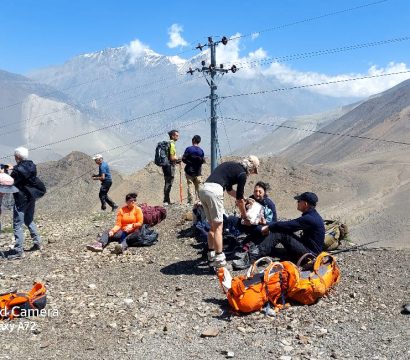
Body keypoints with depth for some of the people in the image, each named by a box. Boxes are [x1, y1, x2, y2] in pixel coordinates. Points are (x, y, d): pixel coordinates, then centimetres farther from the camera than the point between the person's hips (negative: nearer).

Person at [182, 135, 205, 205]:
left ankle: (191, 201, 1)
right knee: (198, 187, 11)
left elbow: (183, 159, -11)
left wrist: (189, 162, 6)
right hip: (198, 172, 2)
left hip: (189, 171, -2)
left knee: (190, 186, 3)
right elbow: (203, 161, -1)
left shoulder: (189, 149, -9)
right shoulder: (201, 150, -3)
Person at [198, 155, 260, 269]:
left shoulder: (232, 165, 26)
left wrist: (244, 199, 43)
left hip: (203, 189, 8)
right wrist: (244, 215, 22)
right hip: (214, 191, -8)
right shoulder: (242, 173, 2)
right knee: (218, 227, -1)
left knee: (213, 226, 17)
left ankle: (211, 256, 23)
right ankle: (219, 259, -1)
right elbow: (239, 199, 8)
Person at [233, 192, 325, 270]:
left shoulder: (309, 218, -21)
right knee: (281, 230, -1)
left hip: (310, 253, -10)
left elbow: (287, 225, -20)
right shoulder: (311, 215, 12)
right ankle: (255, 252, -7)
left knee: (280, 233, -22)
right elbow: (290, 225, 13)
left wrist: (268, 227, -6)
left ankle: (250, 259, -28)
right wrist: (270, 226, 5)